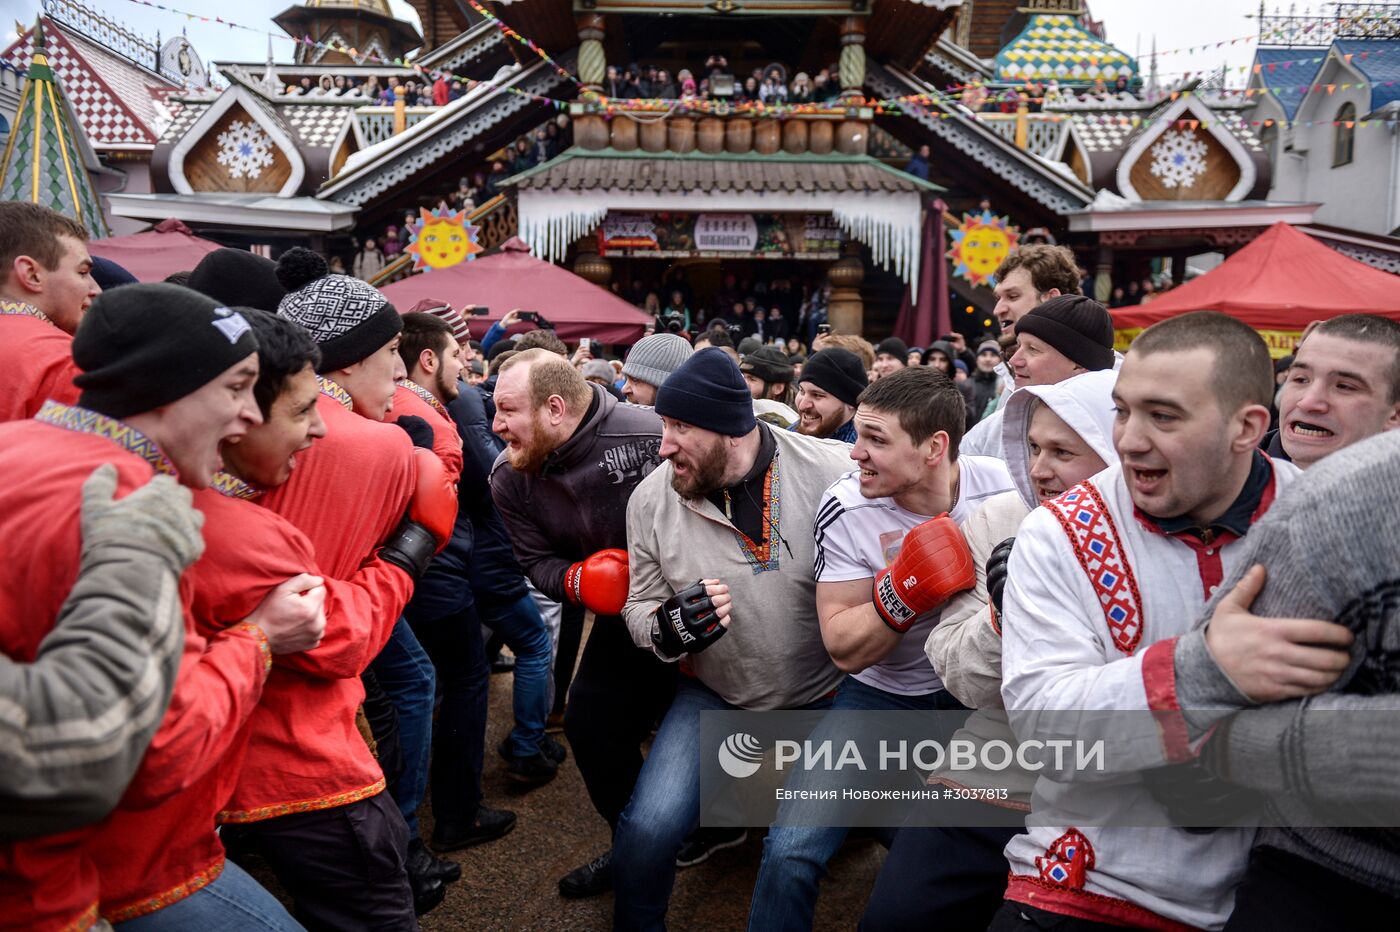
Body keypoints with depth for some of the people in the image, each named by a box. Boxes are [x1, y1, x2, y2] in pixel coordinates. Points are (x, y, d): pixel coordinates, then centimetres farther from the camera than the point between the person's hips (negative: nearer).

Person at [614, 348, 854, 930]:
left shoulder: (837, 472, -18)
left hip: (830, 694, 0)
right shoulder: (651, 499, -9)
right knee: (648, 828, -13)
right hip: (715, 695, 1)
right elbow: (639, 608, 2)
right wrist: (667, 628, -22)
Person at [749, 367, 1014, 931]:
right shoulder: (846, 509, -16)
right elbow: (844, 649, -14)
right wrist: (904, 590, -30)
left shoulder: (1005, 487, -13)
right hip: (884, 694, -1)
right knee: (792, 848, -15)